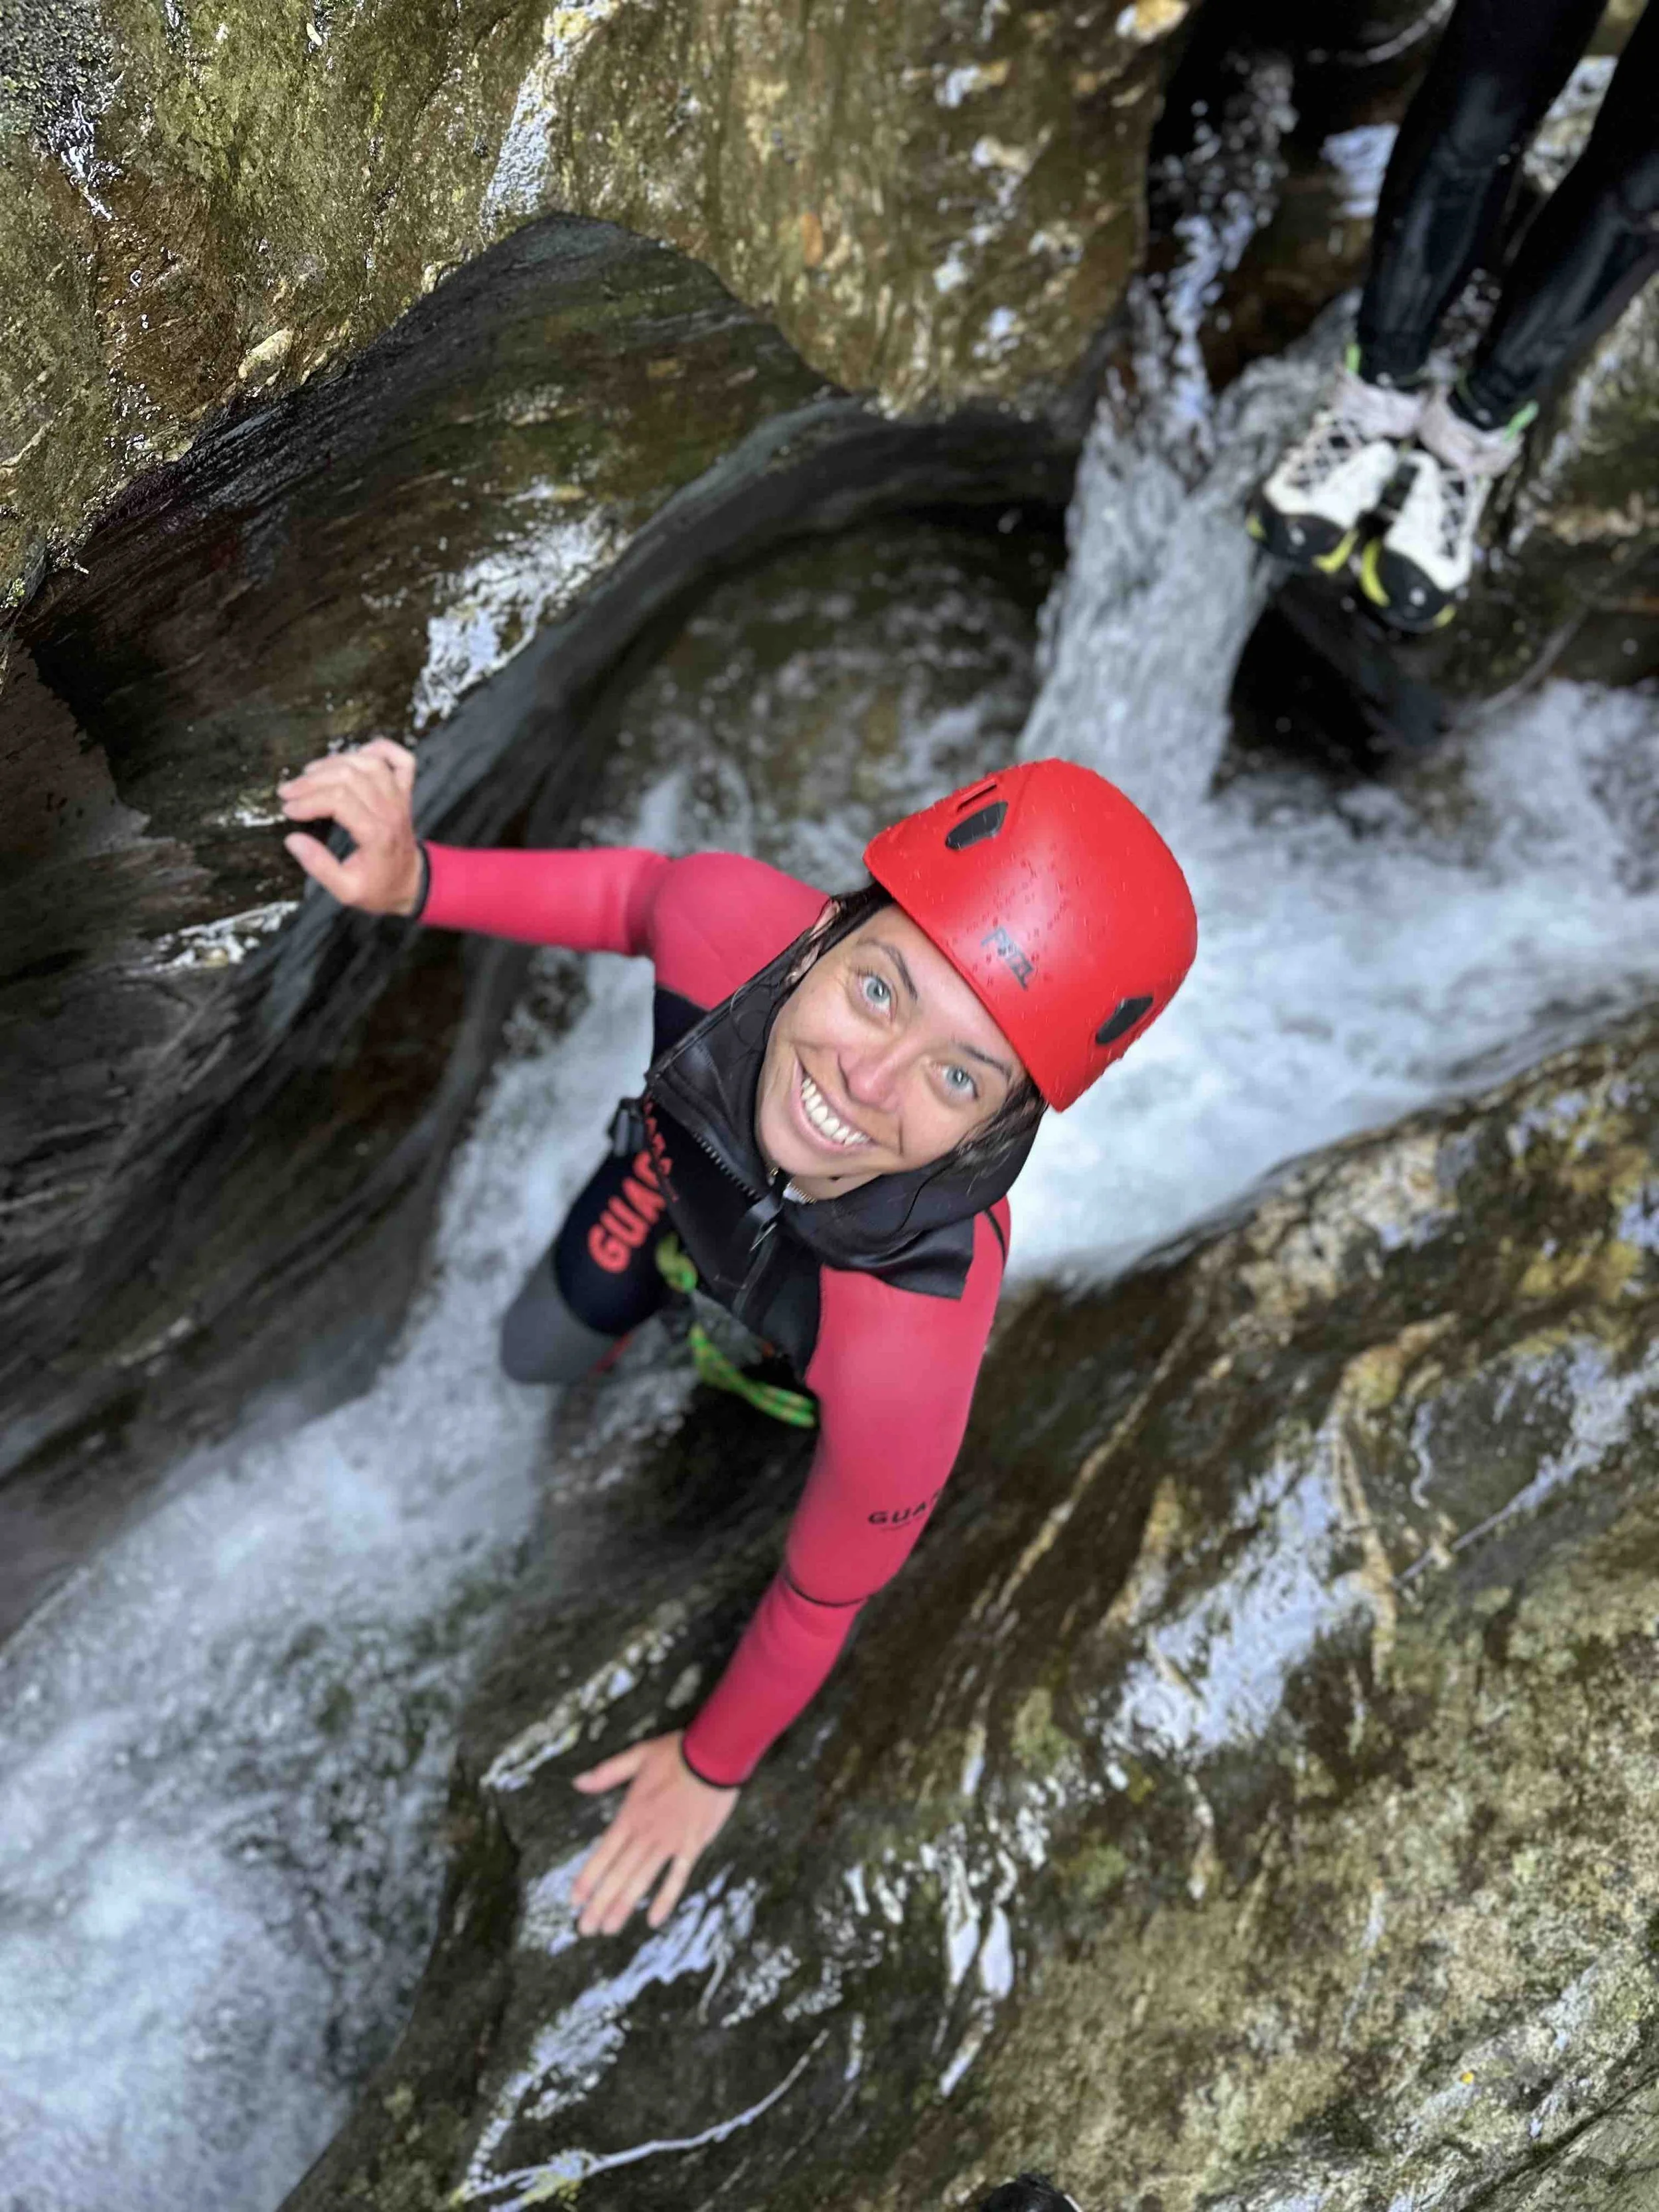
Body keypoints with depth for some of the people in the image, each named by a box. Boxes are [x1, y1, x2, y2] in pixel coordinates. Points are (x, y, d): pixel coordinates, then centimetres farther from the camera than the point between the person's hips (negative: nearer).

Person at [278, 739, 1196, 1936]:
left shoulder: (909, 1353, -52)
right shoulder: (729, 919, -45)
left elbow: (826, 1595, -30)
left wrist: (712, 1768, -12)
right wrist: (418, 879, -30)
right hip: (689, 1160, 2)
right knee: (535, 1353, 24)